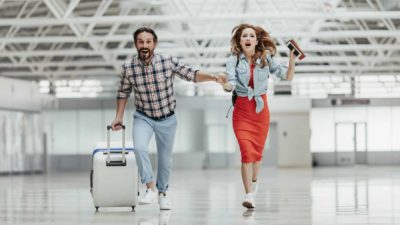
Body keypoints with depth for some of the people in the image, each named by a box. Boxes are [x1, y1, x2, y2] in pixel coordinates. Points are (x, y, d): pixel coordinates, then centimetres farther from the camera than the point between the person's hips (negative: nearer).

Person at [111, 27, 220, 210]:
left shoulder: (168, 62, -17)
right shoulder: (128, 67, -13)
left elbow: (190, 74, -12)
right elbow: (123, 92, 3)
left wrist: (211, 77, -28)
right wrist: (119, 117, 4)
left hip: (167, 119, 0)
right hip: (143, 117, 0)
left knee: (165, 158, 11)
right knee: (139, 148, -26)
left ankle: (162, 193, 32)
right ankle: (150, 189, -15)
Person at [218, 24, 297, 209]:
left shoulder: (266, 59, -3)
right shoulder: (234, 60, -8)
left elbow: (287, 77, -3)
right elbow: (231, 84, -19)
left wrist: (292, 61, -17)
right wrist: (224, 85, -40)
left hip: (261, 109, 2)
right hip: (242, 110, -2)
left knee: (258, 150, 13)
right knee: (247, 151, -13)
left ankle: (253, 182, 40)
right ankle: (249, 195, -12)